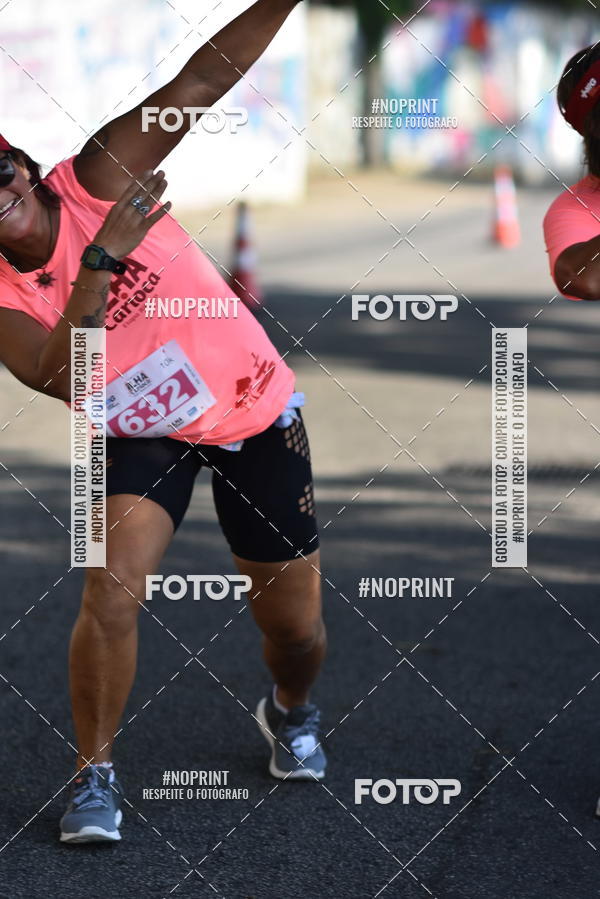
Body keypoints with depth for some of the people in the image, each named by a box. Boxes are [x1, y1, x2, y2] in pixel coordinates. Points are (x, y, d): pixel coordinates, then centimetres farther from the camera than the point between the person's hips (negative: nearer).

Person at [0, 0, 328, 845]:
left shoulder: (97, 180, -17)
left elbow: (200, 84, -24)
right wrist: (101, 259, -39)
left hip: (254, 412, 0)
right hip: (142, 436, 0)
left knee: (295, 628, 7)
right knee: (112, 591, -24)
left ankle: (291, 712, 42)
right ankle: (95, 775, -4)